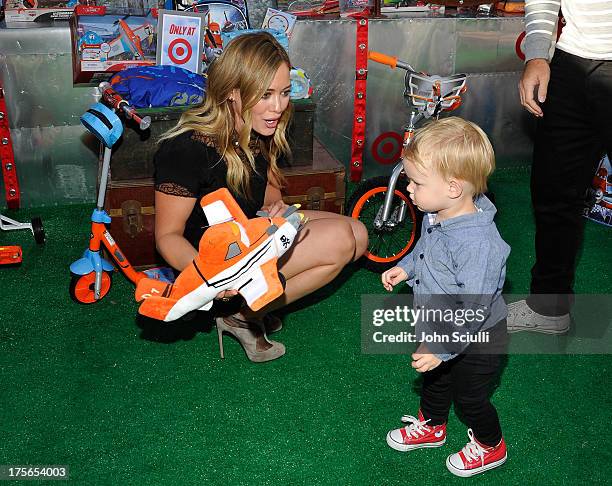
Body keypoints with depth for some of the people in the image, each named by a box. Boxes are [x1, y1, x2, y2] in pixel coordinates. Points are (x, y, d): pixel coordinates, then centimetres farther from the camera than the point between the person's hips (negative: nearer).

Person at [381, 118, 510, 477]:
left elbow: (473, 309, -35)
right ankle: (431, 426, 55)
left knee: (470, 395, 16)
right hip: (440, 327, 8)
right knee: (436, 380, 28)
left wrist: (441, 348, -30)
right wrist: (406, 268, 4)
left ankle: (490, 447, 44)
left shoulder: (477, 244, -40)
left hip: (475, 340, -8)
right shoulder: (437, 215, -12)